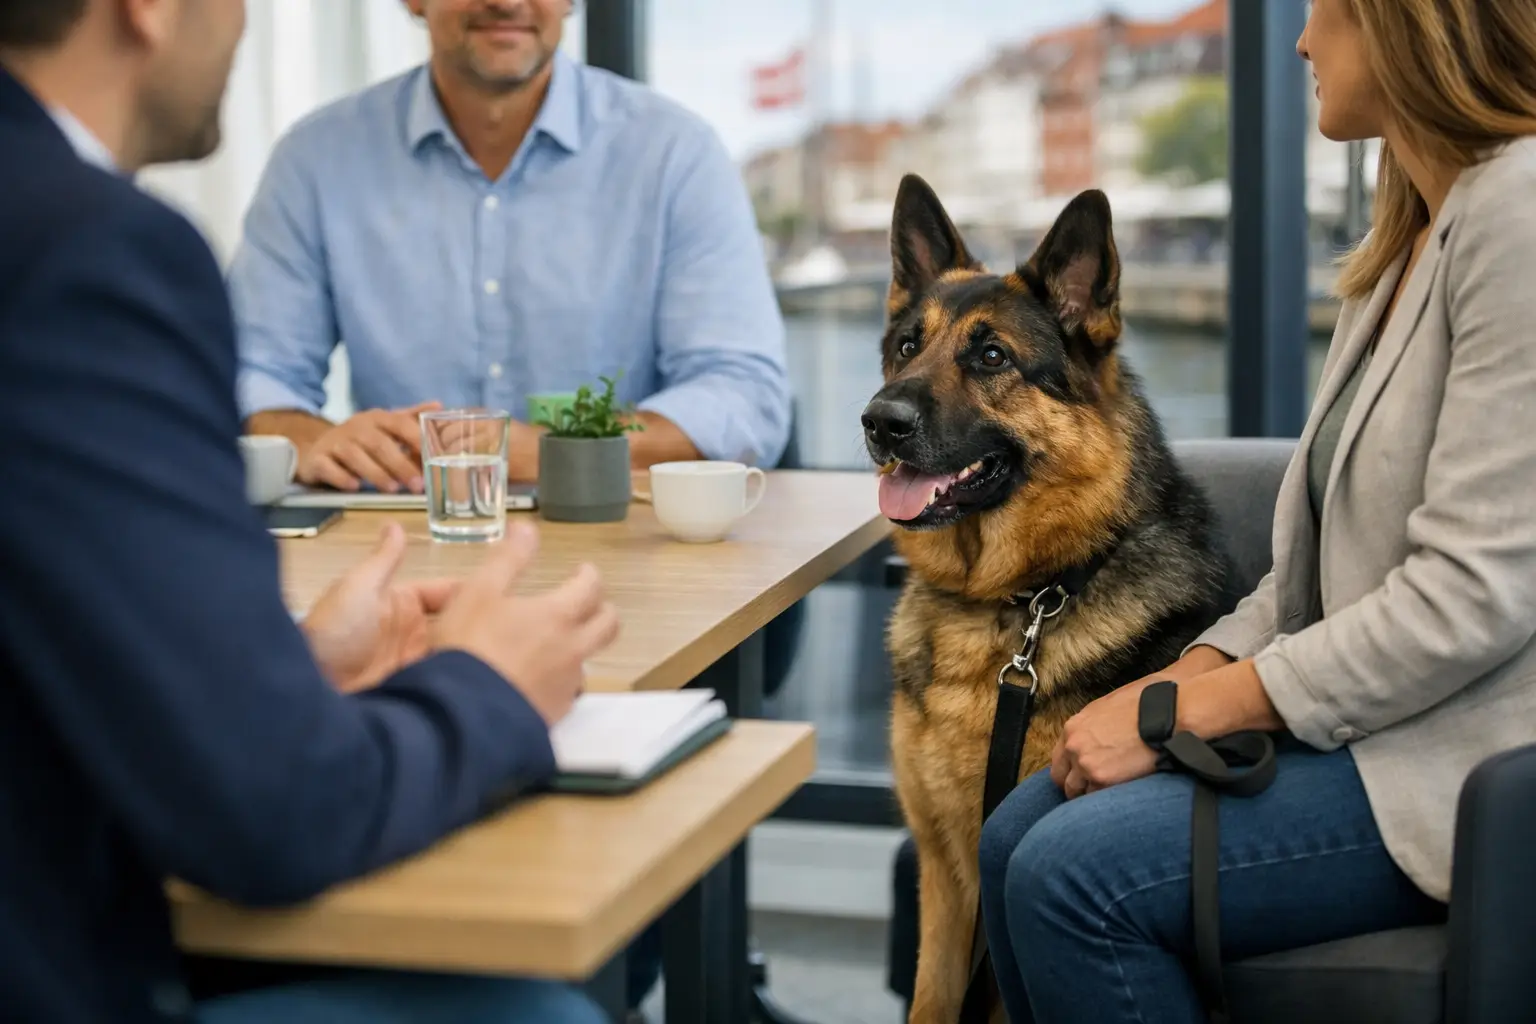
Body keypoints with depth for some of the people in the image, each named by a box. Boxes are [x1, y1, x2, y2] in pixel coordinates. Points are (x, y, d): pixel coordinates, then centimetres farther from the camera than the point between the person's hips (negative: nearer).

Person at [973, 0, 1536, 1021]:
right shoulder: (1413, 234, 14)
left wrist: (1178, 714, -16)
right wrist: (1183, 675, 0)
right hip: (1369, 714, 9)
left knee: (1076, 873, -20)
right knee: (1015, 840, -4)